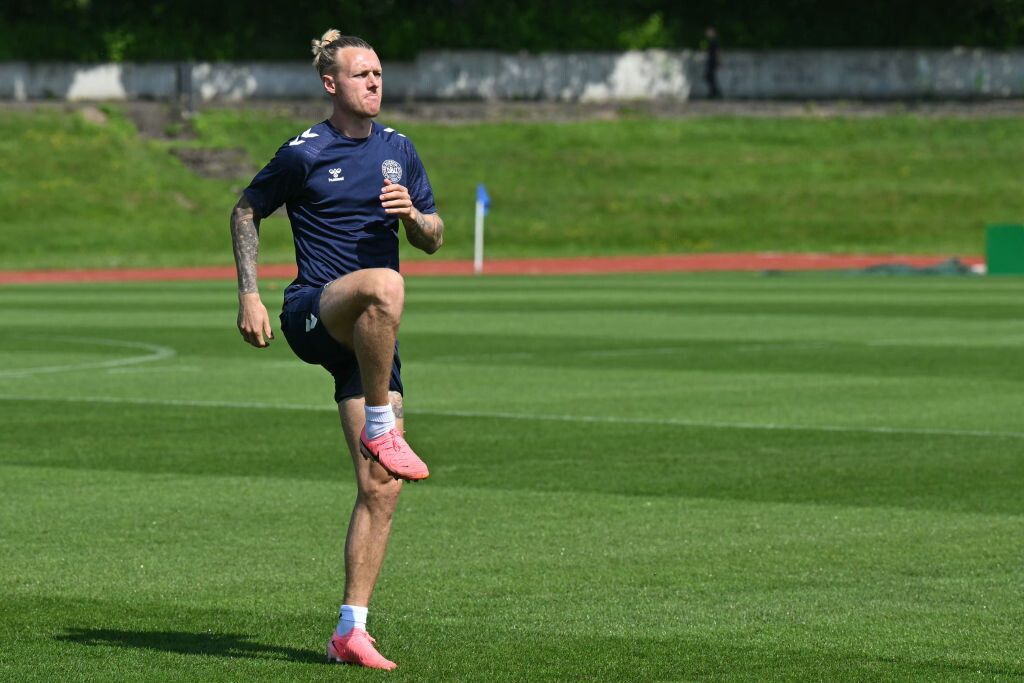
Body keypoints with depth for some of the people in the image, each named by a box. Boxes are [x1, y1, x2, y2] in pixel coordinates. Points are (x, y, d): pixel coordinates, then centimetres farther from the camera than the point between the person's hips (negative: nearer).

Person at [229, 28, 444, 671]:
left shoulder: (398, 149, 13)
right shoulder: (304, 154, -1)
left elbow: (434, 239, 19)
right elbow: (246, 212, 11)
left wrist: (413, 214, -5)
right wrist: (249, 295, 2)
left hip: (372, 339, 5)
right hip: (314, 313, -5)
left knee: (382, 488, -4)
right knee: (384, 285, -41)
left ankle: (351, 631, 3)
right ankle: (380, 428, -27)